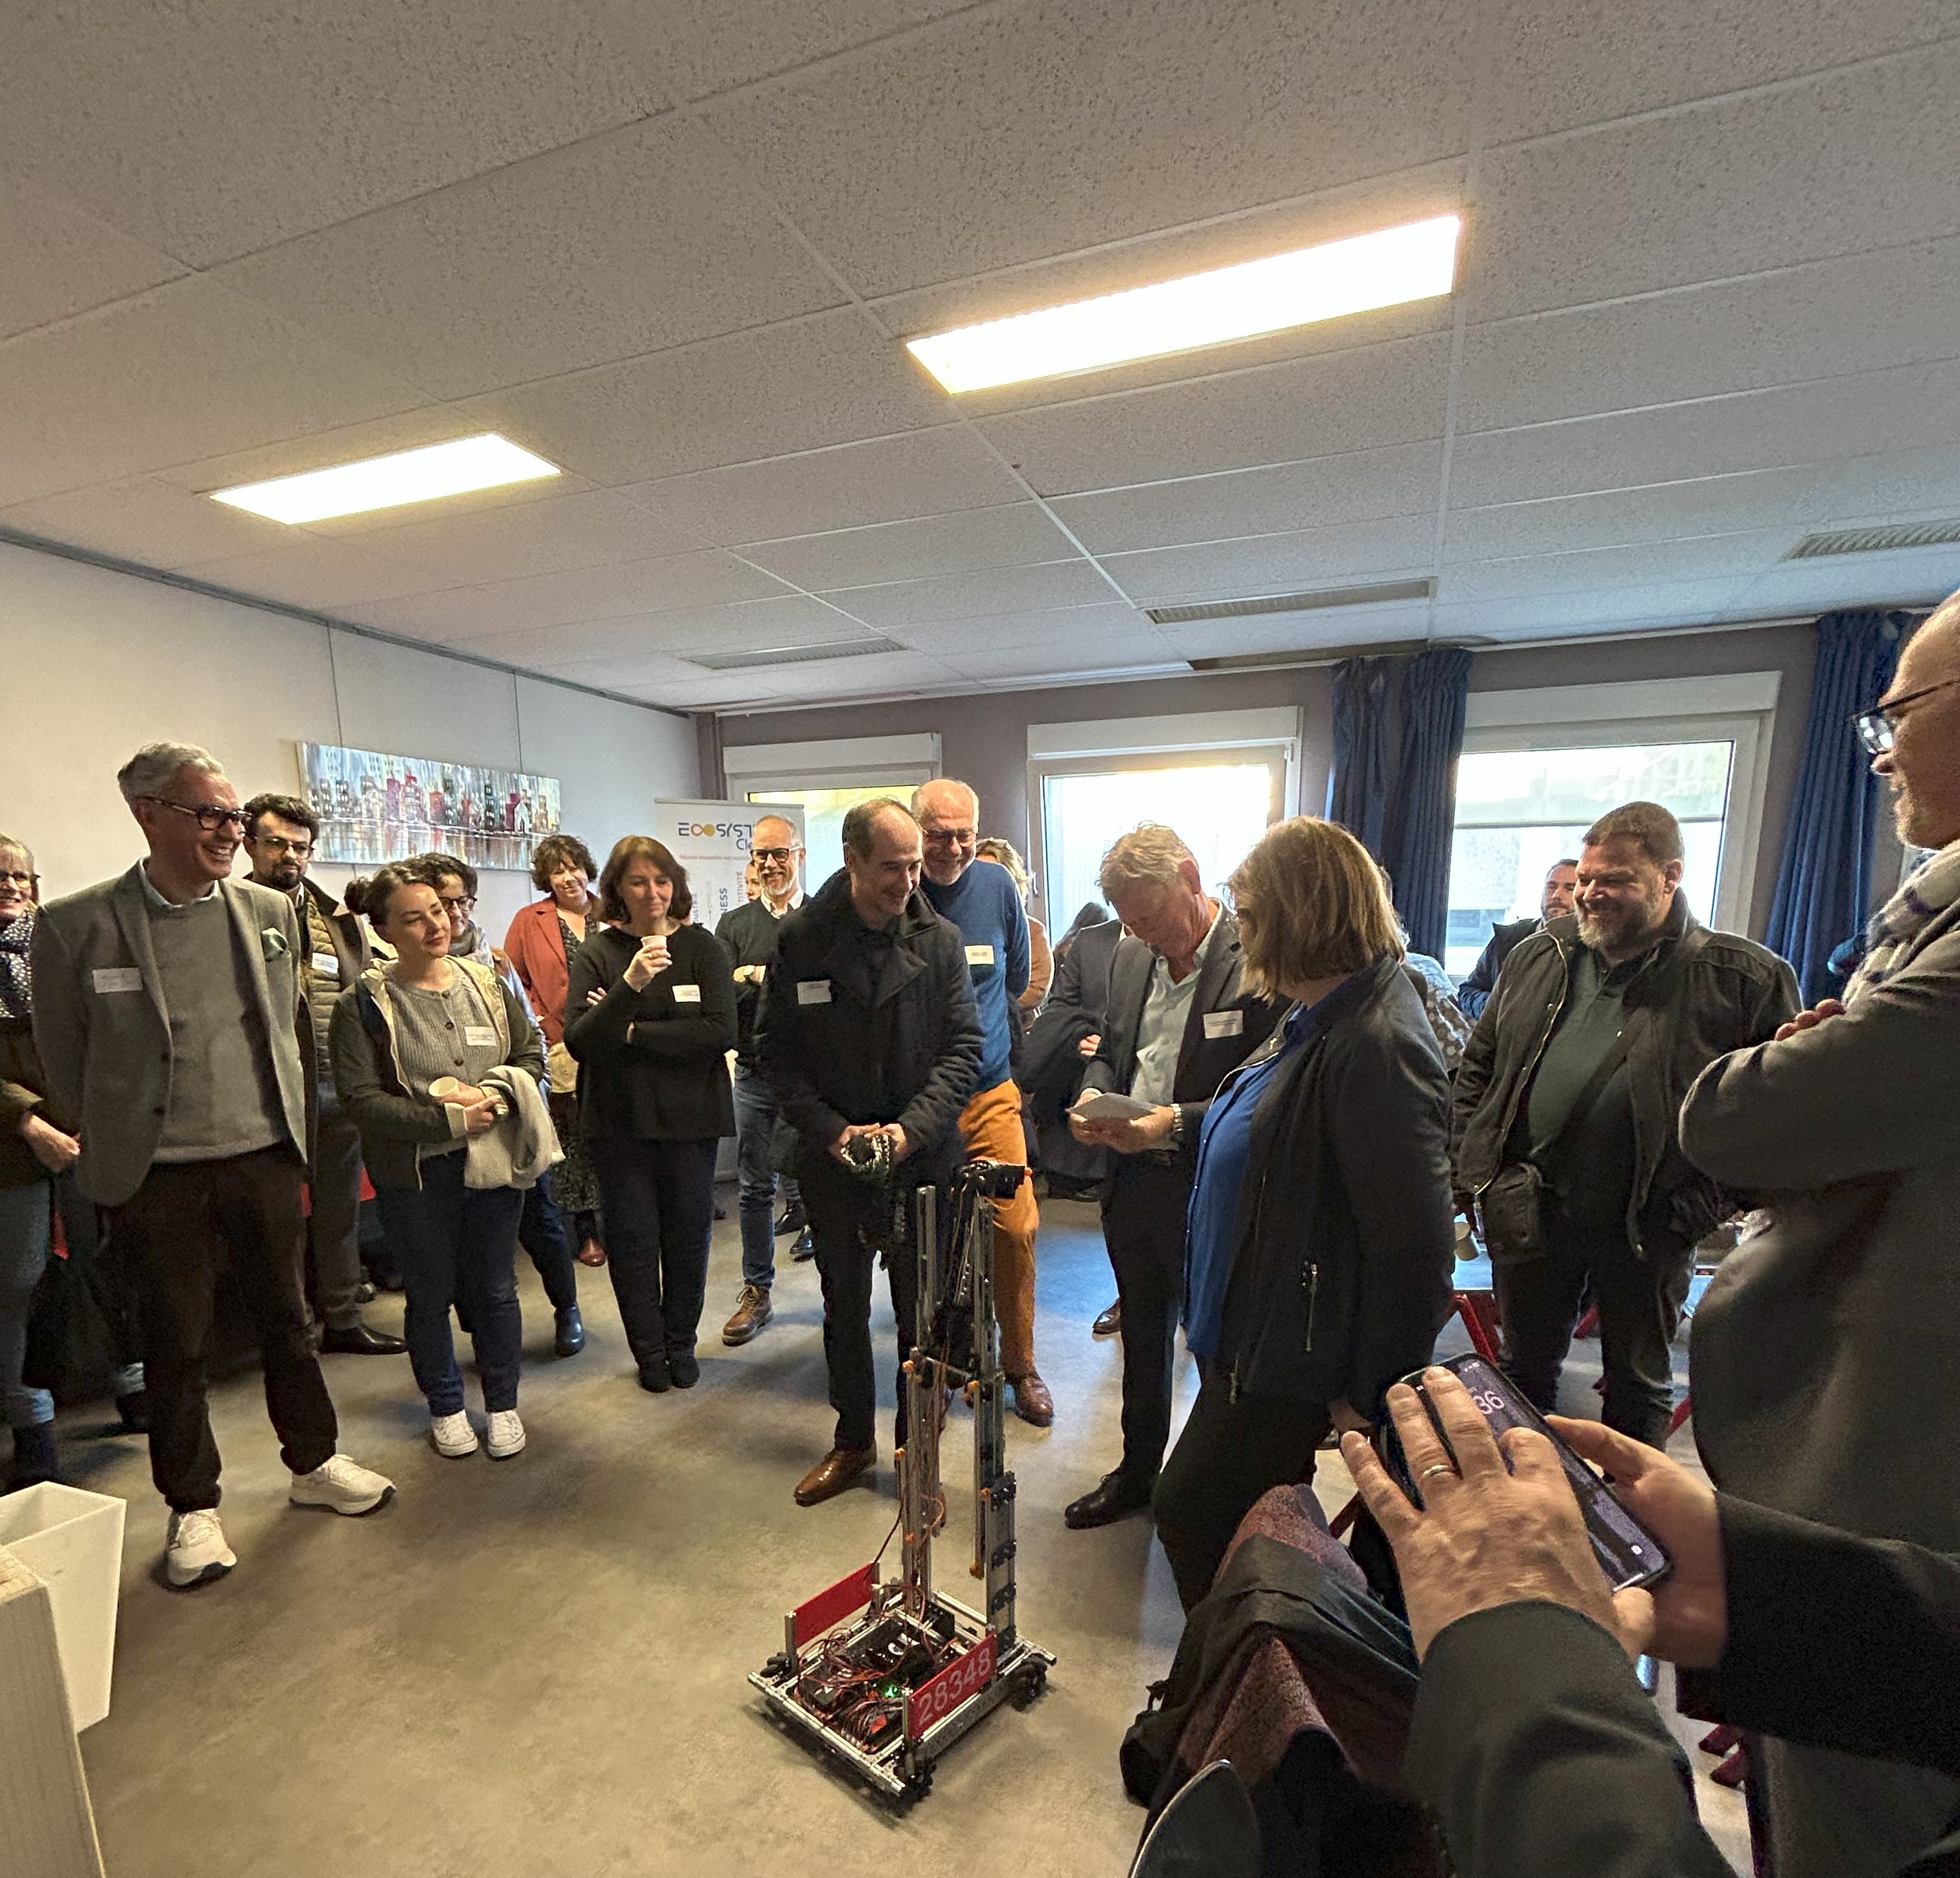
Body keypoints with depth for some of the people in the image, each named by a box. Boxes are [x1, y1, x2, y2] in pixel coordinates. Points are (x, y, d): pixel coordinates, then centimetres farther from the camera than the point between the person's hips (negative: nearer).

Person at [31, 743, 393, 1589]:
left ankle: (313, 1463, 35)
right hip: (158, 1177, -2)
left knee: (287, 1319, 16)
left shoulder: (270, 912, 1)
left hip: (265, 1160, 3)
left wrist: (286, 1123, 10)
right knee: (176, 1345, 11)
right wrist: (120, 1138, 5)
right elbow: (65, 1063, 0)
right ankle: (193, 1507, 31)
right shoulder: (76, 925, -9)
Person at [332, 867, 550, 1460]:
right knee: (431, 1294, 15)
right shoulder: (363, 1006, -10)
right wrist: (448, 1120, -18)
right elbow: (361, 1100, -14)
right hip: (415, 1173, -2)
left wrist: (492, 1093, -14)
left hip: (492, 1162, 2)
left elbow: (532, 1055, 4)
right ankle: (445, 1406, 36)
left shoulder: (489, 984, 0)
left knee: (494, 1289, 13)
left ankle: (502, 1403, 32)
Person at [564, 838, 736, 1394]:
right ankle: (648, 1350, 30)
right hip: (618, 1119, 0)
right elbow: (578, 1040, -13)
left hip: (690, 1115, 0)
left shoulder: (702, 947, -4)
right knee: (633, 1238, 10)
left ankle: (680, 1344, 32)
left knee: (688, 1233, 11)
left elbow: (721, 1032, -15)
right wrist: (628, 985, -27)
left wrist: (630, 1032, -12)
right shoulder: (596, 953, -3)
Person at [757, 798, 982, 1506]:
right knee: (844, 1305, 18)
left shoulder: (941, 940, -6)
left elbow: (965, 1045, -5)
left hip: (922, 1156, -1)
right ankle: (853, 1439, 40)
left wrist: (912, 1127, -16)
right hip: (833, 1157, 1)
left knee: (922, 1311, 11)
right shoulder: (802, 939, -6)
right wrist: (829, 1129, -13)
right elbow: (775, 1048, -3)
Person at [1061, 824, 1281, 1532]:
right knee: (1142, 1337, 23)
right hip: (1134, 1186, 7)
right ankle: (1137, 1471, 46)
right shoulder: (1132, 956, 5)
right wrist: (1093, 1097, -5)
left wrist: (1178, 1122, -26)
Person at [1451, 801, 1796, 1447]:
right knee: (1525, 1370, 19)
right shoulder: (1538, 956, 5)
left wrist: (1703, 1205, -13)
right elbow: (1477, 1065, 10)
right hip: (1529, 1216, 4)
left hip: (1647, 1227, -3)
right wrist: (1476, 1168, 3)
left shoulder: (1745, 977, -7)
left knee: (1639, 1386, 18)